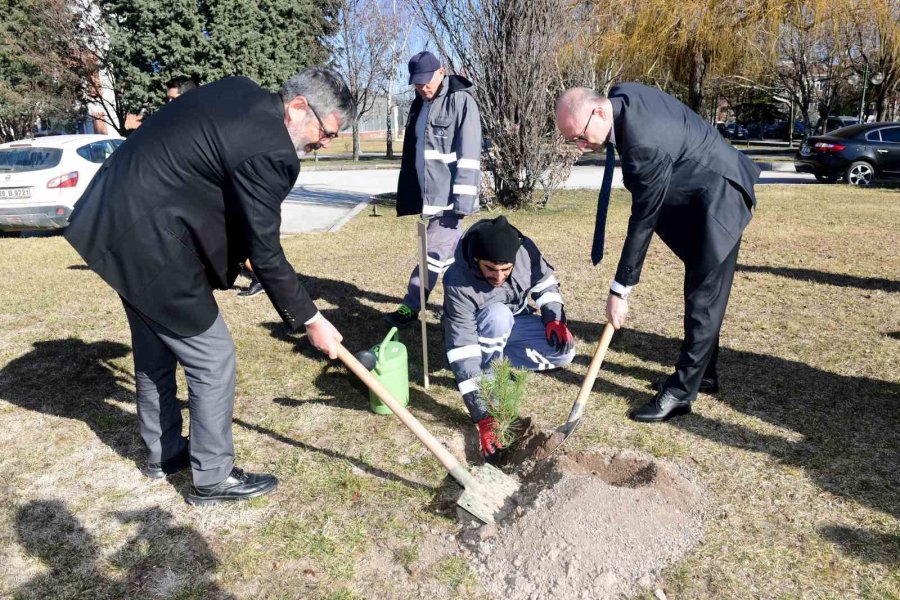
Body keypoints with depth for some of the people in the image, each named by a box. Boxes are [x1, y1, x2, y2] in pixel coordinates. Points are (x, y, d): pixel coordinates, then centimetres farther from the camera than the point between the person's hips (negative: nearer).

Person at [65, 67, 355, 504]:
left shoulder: (241, 91, 6)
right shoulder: (269, 151, -22)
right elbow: (264, 255, -17)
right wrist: (310, 320, -8)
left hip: (117, 217, 10)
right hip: (151, 241, -10)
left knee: (155, 350, 21)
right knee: (213, 359, 2)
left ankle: (162, 452, 40)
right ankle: (213, 478, 18)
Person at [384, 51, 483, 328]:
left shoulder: (461, 100, -9)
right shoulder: (420, 105, 14)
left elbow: (469, 156, -16)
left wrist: (463, 200, -22)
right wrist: (412, 195, 18)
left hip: (450, 196, -8)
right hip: (430, 195, 8)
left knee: (435, 253, -5)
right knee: (453, 252, 13)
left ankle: (411, 307, 4)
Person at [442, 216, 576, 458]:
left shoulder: (525, 250, -26)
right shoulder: (457, 283, -37)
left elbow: (545, 282, -5)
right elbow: (463, 348, -39)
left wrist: (554, 318, -23)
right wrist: (481, 416, -43)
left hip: (516, 324, 4)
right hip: (478, 336, -4)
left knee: (564, 352, -17)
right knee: (498, 314, -37)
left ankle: (499, 361, -1)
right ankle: (488, 374, -13)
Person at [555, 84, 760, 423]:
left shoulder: (645, 145, -35)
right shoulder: (621, 94, -8)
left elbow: (643, 221, -29)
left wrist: (620, 289, -22)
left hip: (718, 199, -10)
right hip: (696, 194, 10)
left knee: (704, 297, -7)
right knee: (698, 290, 15)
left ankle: (682, 391, 0)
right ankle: (703, 374, 27)